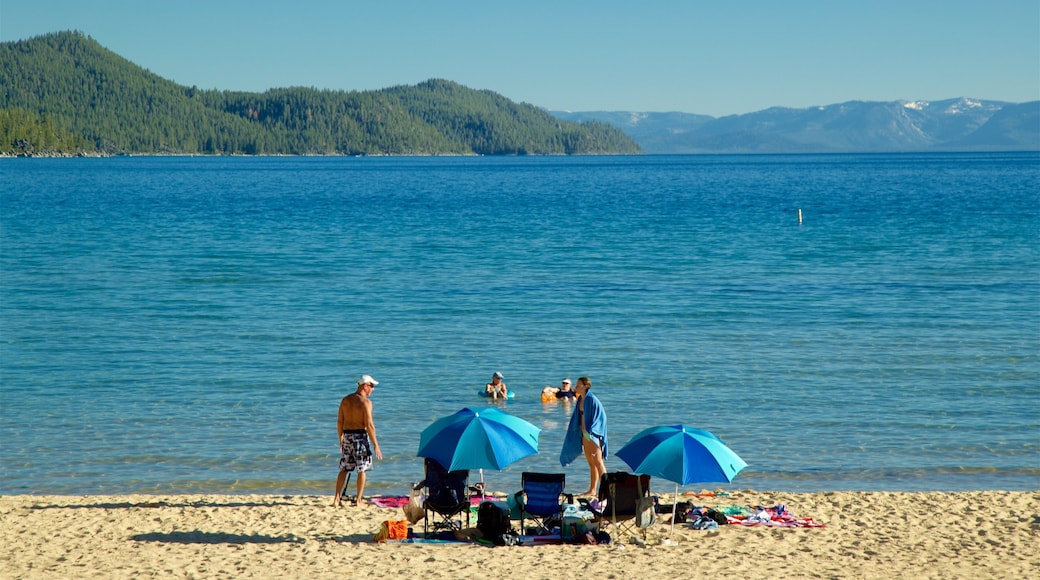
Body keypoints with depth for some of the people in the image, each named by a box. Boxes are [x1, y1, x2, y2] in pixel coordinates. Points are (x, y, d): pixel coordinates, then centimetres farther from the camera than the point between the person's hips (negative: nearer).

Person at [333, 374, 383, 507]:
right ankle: (358, 500, 4)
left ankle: (337, 499, 6)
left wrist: (341, 440, 20)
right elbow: (369, 425, -15)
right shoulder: (365, 402, -10)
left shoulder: (345, 400, 8)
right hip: (361, 435, -6)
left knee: (343, 470, 10)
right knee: (362, 470, 4)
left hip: (347, 435, 6)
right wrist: (375, 445, -12)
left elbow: (340, 422, 10)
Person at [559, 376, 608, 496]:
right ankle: (592, 490, 17)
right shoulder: (581, 400, 10)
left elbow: (601, 417, -17)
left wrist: (591, 432, -21)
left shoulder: (592, 400, -16)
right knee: (591, 463, 12)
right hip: (584, 434, 9)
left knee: (598, 462, -9)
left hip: (593, 435, -9)